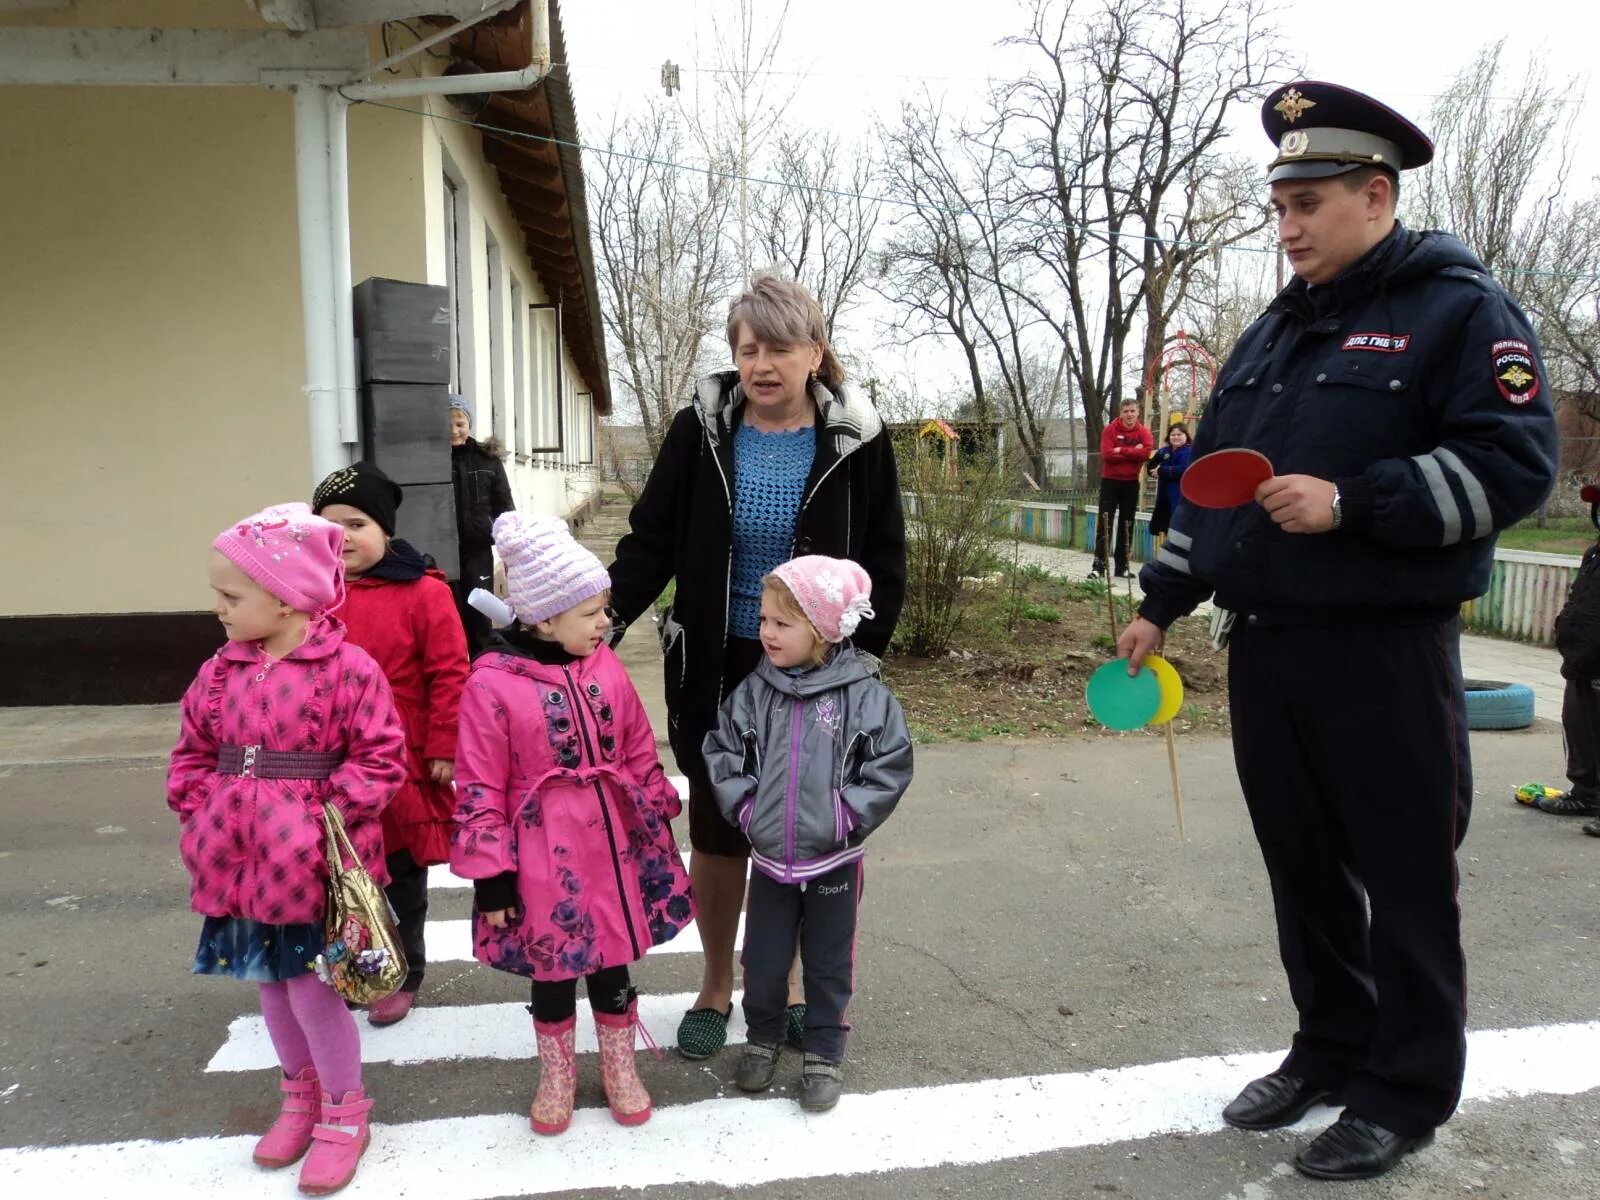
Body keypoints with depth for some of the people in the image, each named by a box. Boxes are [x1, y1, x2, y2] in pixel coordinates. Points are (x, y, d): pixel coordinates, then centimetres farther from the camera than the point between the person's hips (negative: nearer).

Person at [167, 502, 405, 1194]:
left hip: (312, 864, -6)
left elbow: (380, 757, -12)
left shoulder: (346, 667, -14)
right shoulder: (221, 670, 4)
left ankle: (343, 1116, 24)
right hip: (242, 862, 6)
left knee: (312, 988, 1)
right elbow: (192, 754, 13)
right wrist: (198, 817, 1)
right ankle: (301, 1093, 41)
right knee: (268, 983, 18)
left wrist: (331, 815, -19)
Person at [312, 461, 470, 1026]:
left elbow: (449, 675, -11)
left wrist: (443, 749, -12)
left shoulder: (423, 592, -12)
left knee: (402, 878, 12)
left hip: (404, 766, -4)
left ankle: (403, 975, 30)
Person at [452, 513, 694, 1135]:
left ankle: (619, 1066, 39)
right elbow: (479, 788, -11)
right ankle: (556, 1074, 38)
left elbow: (640, 752, 8)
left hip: (612, 841, 4)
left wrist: (657, 824, 12)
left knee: (612, 956, 17)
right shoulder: (492, 684, -15)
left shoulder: (604, 666, -1)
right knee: (551, 966, 14)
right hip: (543, 852, -3)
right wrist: (491, 875, -11)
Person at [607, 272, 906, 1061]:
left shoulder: (856, 440, -5)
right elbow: (651, 545, -2)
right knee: (717, 833, 13)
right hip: (716, 670, 1)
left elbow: (884, 566, 0)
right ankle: (716, 986, 33)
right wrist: (603, 620, -17)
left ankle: (786, 982, 33)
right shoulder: (699, 432, -4)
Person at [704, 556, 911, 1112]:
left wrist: (846, 814, -15)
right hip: (770, 856, 2)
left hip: (833, 860, -2)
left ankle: (824, 1052, 34)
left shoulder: (864, 693, -14)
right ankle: (763, 1037, 40)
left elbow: (892, 765, -10)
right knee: (763, 962, 15)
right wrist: (744, 805, -8)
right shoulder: (754, 692, -7)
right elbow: (721, 751, 2)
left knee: (829, 965, 14)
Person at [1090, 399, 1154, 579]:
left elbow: (1147, 452, -16)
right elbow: (1107, 454, -17)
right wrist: (1133, 452, -15)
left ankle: (1122, 566, 11)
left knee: (1127, 525, 6)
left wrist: (1122, 451, -17)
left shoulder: (1143, 431, 1)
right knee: (1105, 523, -6)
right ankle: (1099, 565, -7)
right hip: (1110, 481, -2)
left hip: (1131, 483, 2)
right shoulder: (1111, 430, -5)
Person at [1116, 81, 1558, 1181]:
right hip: (1263, 648, 7)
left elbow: (1514, 463, -13)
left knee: (1405, 882, 5)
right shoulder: (1272, 334, 17)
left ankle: (1406, 1094, 21)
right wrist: (1160, 602, 16)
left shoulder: (1459, 309, -3)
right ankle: (1331, 1050, 32)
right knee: (1302, 871, 14)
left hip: (1386, 655, -6)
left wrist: (1352, 501, -21)